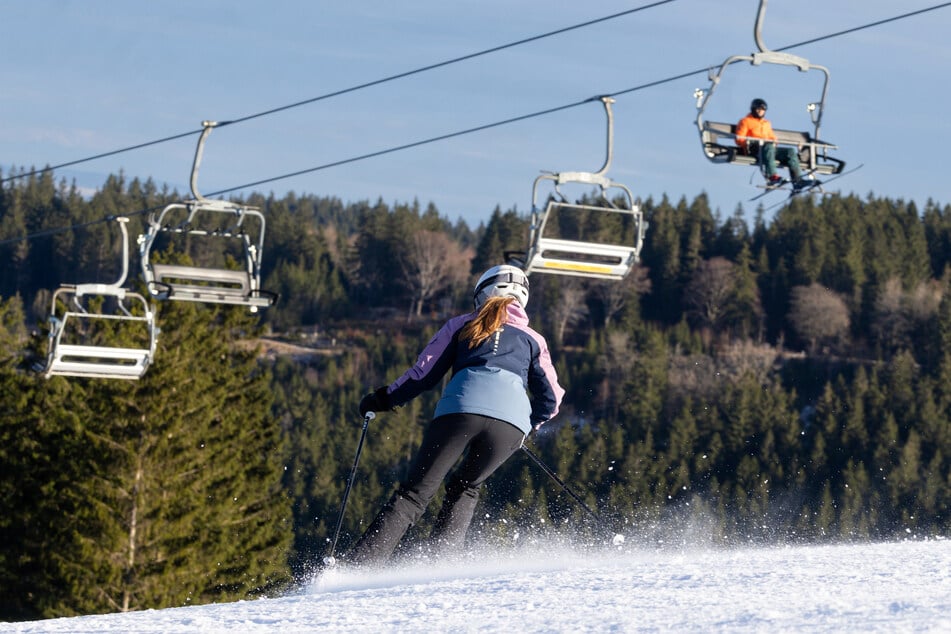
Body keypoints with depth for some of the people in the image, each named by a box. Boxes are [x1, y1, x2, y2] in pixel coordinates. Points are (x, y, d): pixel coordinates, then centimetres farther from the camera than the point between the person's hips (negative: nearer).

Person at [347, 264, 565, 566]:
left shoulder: (462, 325, 25)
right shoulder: (533, 340, 29)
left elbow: (423, 374, 17)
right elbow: (551, 399, 23)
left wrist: (381, 399, 28)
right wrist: (527, 426, 42)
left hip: (460, 409, -1)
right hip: (512, 421, 1)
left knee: (414, 494, 2)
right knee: (465, 488, 26)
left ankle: (358, 566, -11)